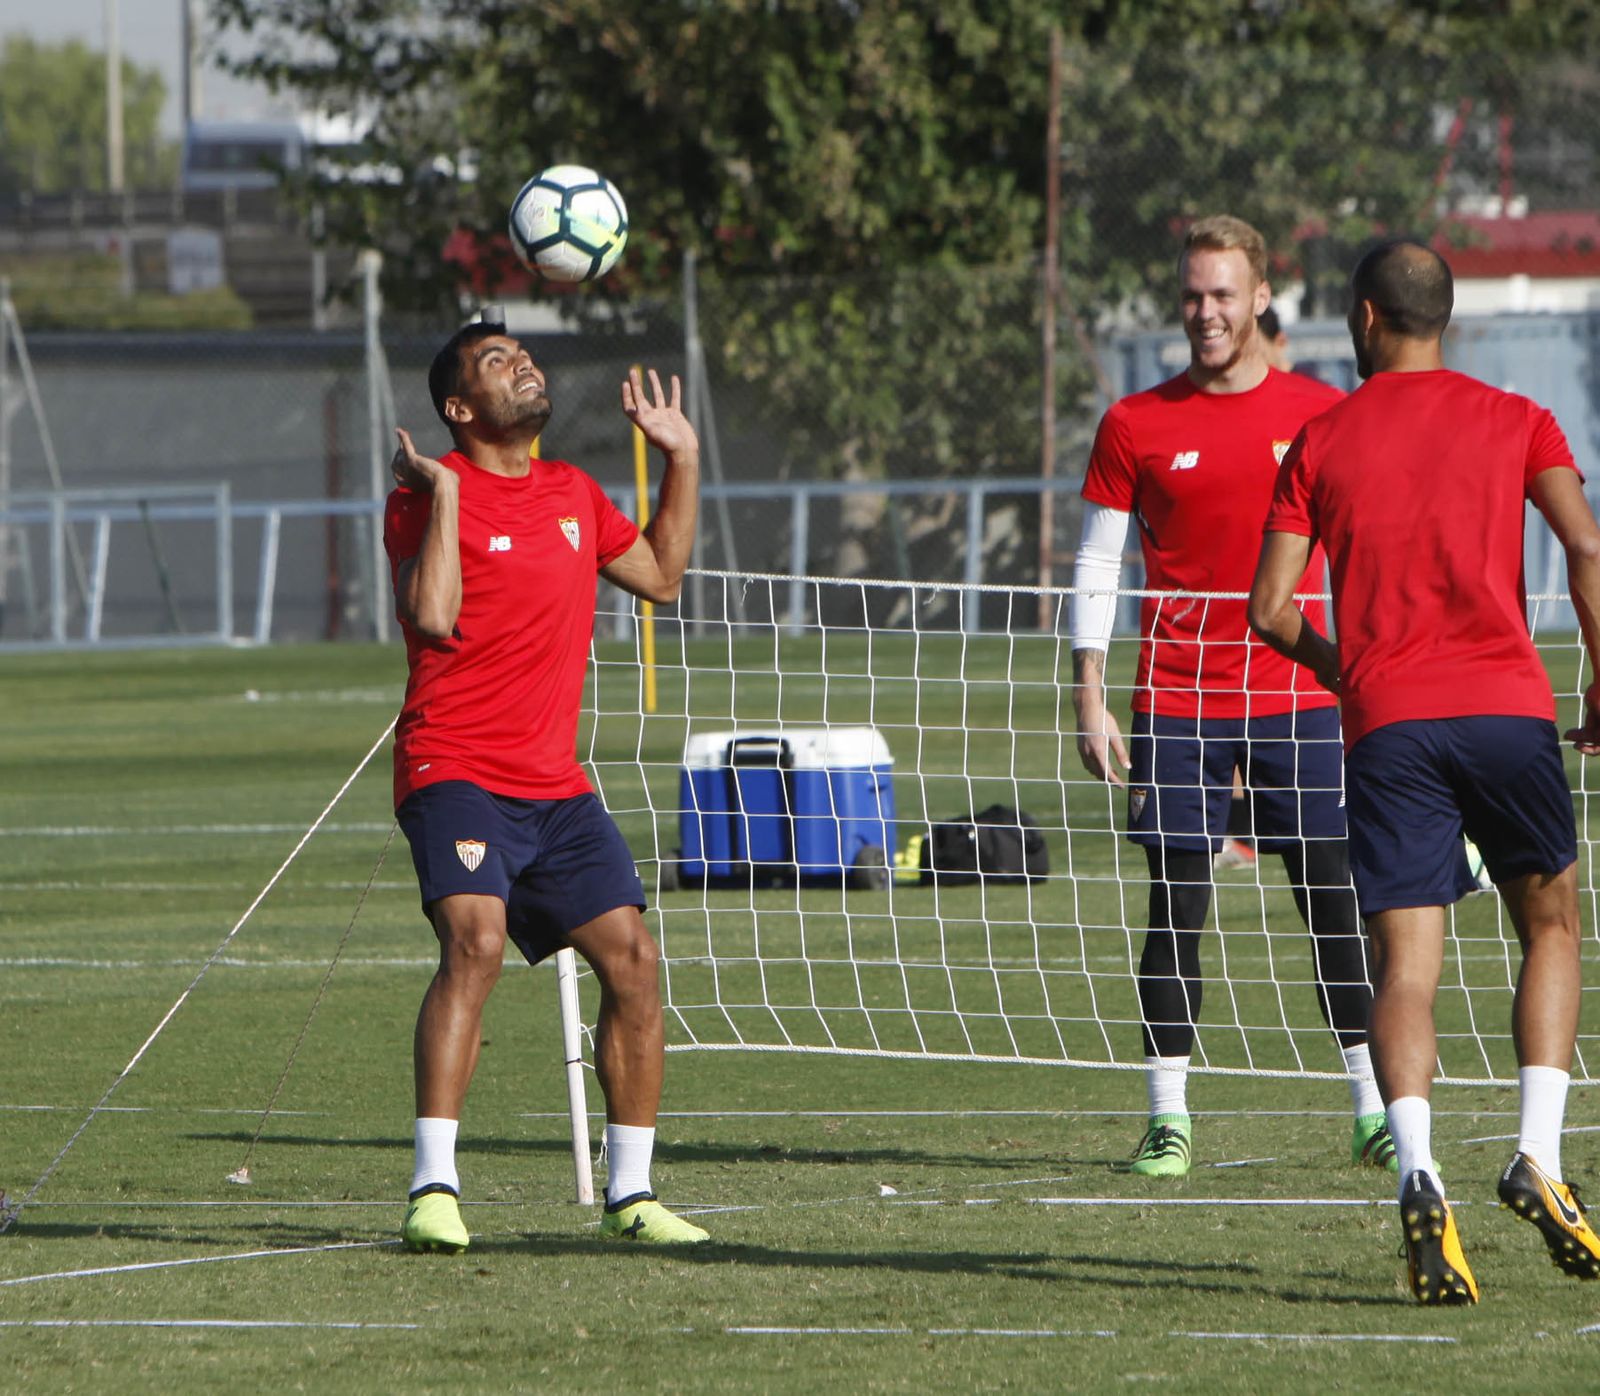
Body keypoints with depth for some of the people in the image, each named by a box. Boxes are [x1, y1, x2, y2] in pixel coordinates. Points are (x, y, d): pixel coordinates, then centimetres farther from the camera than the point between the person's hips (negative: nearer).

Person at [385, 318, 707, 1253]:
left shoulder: (574, 494, 15)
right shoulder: (429, 495, -6)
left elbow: (661, 576, 29)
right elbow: (433, 616, -21)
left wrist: (683, 458, 23)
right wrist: (444, 494, -21)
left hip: (555, 785, 7)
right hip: (457, 772, -7)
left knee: (632, 957, -1)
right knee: (475, 941, -27)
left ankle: (630, 1194, 10)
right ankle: (434, 1190, -28)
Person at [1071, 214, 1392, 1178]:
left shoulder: (1322, 415, 4)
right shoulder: (1136, 427, 3)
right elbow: (1097, 567, 6)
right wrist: (1092, 704, -1)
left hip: (1299, 696, 0)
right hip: (1177, 700, 0)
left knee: (1334, 899, 0)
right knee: (1177, 907, -2)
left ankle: (1374, 1109, 6)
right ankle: (1169, 1116, 3)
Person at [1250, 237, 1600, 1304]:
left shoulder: (1320, 442, 12)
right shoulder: (1512, 421, 9)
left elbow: (1271, 609, 7)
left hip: (1386, 723, 0)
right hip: (1506, 702, 0)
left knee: (1406, 966, -3)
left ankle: (1418, 1174, -27)